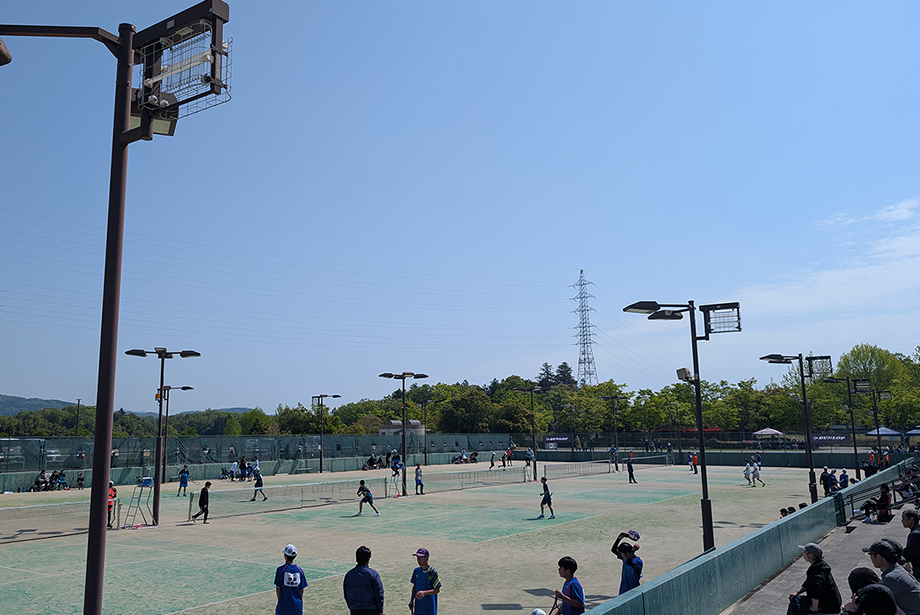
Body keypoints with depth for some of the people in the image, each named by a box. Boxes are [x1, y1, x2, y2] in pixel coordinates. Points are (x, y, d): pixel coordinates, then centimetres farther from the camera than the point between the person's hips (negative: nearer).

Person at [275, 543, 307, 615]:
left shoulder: (280, 570, -9)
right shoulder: (300, 570, -1)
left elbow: (278, 588, -3)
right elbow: (301, 590, 5)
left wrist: (280, 600, 12)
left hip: (283, 606, -2)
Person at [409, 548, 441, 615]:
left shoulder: (432, 572, -14)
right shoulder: (416, 571, 5)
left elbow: (437, 590, -15)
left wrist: (424, 592, -29)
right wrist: (411, 601, 13)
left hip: (430, 607, -6)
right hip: (418, 606, 6)